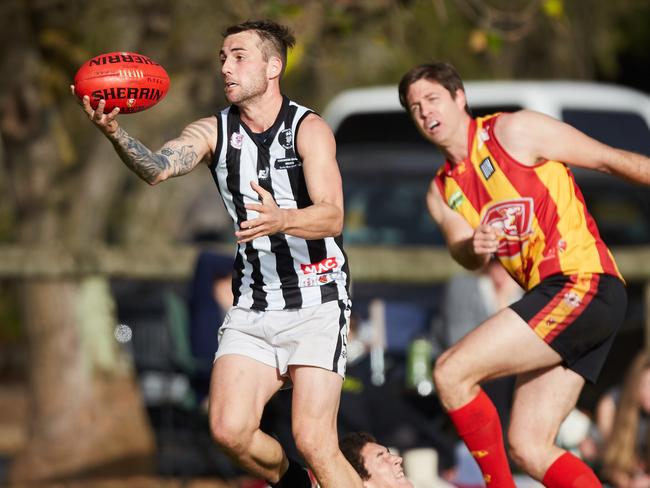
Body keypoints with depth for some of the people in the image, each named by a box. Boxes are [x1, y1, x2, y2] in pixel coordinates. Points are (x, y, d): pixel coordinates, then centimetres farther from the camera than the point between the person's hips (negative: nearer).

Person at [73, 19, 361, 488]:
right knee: (229, 430, -10)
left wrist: (282, 221, -44)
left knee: (314, 443, -16)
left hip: (316, 304, -4)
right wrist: (114, 132, -40)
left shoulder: (309, 129, -9)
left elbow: (332, 217, -22)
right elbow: (158, 167, -19)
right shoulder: (213, 132, 1)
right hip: (252, 305, 4)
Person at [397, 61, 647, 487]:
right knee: (528, 448, 3)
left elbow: (610, 160, 0)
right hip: (548, 296, 8)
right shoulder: (442, 192, 18)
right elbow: (466, 256, 6)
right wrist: (472, 248, -19)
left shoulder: (515, 132, -2)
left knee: (451, 372, -15)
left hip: (582, 282, -8)